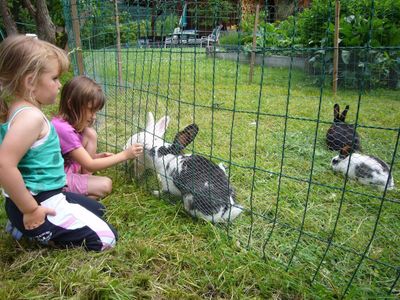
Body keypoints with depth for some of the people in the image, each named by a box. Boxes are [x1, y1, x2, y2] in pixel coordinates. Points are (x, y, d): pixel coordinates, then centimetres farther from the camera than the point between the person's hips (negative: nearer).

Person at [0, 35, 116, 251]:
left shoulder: (18, 110, 7)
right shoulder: (31, 116, -24)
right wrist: (30, 210, -24)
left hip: (47, 195, 10)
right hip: (41, 202, -10)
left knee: (97, 210, 25)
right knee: (106, 239, -5)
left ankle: (31, 229, 16)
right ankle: (36, 231, -1)